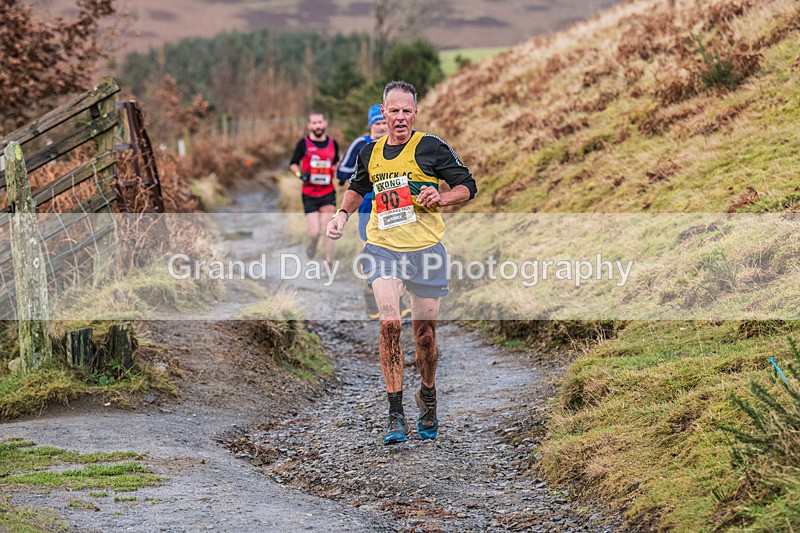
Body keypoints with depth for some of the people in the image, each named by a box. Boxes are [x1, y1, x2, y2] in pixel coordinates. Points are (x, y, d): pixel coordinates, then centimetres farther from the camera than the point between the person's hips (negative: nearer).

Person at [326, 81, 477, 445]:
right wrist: (342, 213, 12)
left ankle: (427, 397, 35)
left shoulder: (431, 147, -3)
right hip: (382, 247, 2)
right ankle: (395, 415, -14)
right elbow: (358, 187, 29)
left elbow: (468, 187, 0)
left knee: (424, 332, 6)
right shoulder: (370, 153, 10)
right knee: (389, 324, -17)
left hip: (425, 249, -2)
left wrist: (440, 198, -18)